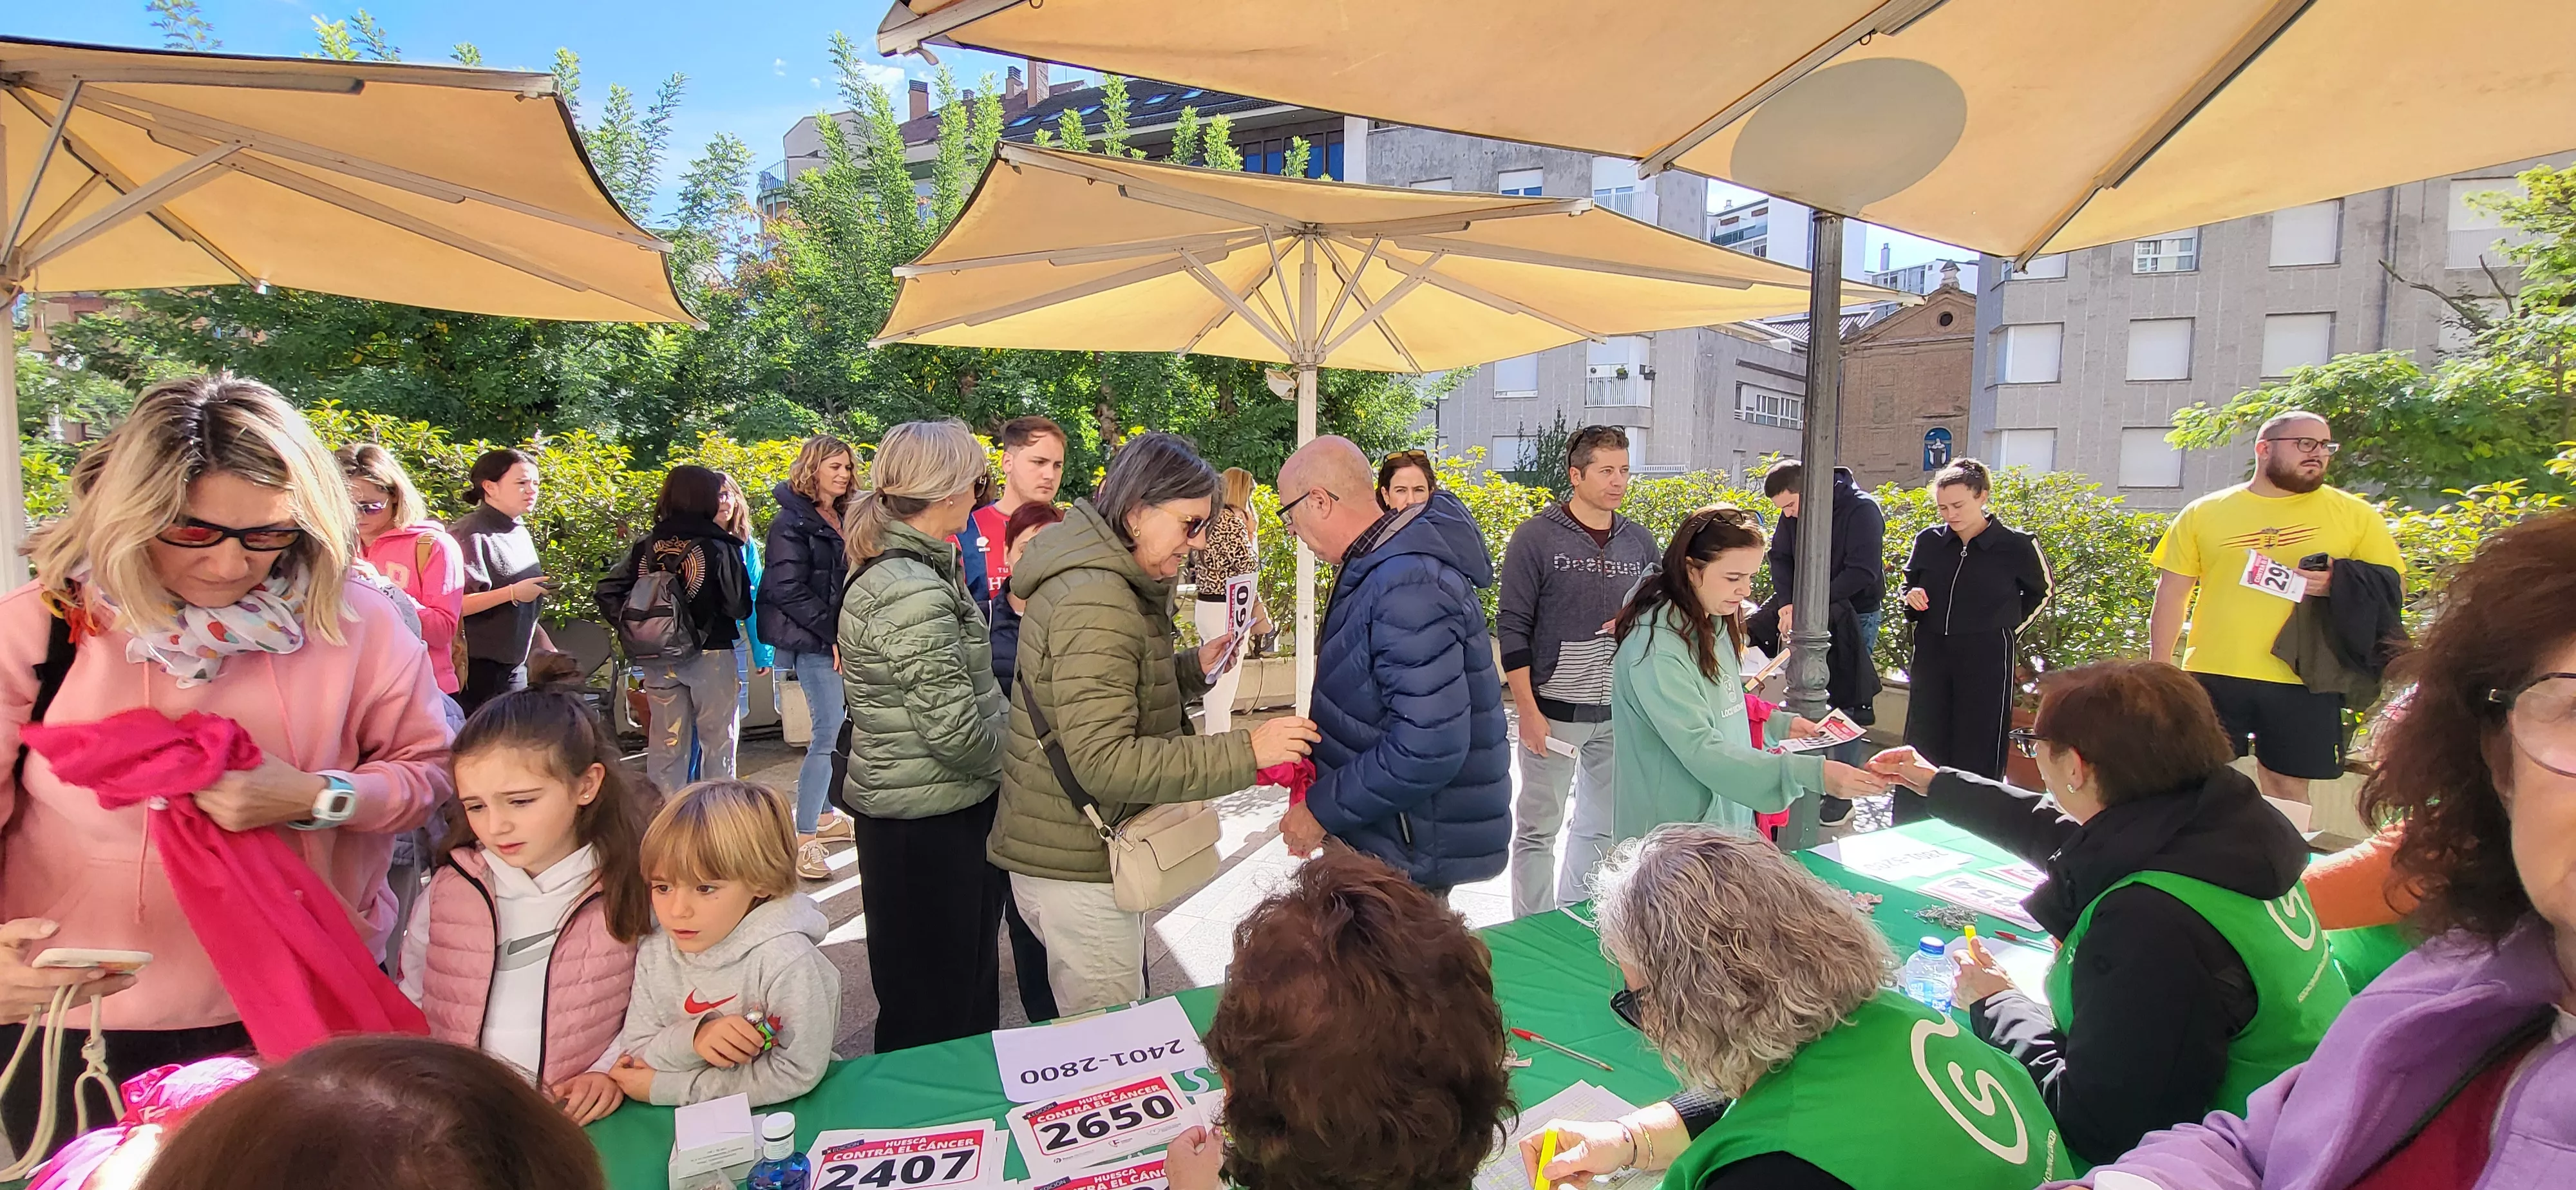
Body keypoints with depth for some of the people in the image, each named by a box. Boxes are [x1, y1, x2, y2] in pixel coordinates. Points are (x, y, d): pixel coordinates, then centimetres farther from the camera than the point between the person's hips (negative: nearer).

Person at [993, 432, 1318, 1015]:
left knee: (1103, 1032, 24)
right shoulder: (1095, 605, -24)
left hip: (1083, 850, 10)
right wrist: (1245, 752, -29)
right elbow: (1103, 760, -29)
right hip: (1077, 868, -10)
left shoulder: (1110, 582, 9)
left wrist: (1194, 667, 3)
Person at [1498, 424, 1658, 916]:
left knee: (1603, 828, 15)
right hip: (1553, 711, -5)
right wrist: (1528, 712, -12)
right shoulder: (1536, 537, -6)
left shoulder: (1639, 541, 8)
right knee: (1538, 830, 2)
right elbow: (1512, 628, -8)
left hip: (1620, 713, 5)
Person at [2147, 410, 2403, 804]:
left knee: (2288, 787, 9)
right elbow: (2172, 594, 6)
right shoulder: (2203, 513, 5)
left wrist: (2337, 585, -14)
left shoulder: (2354, 514, 6)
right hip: (2214, 676, 0)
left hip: (2303, 682, 0)